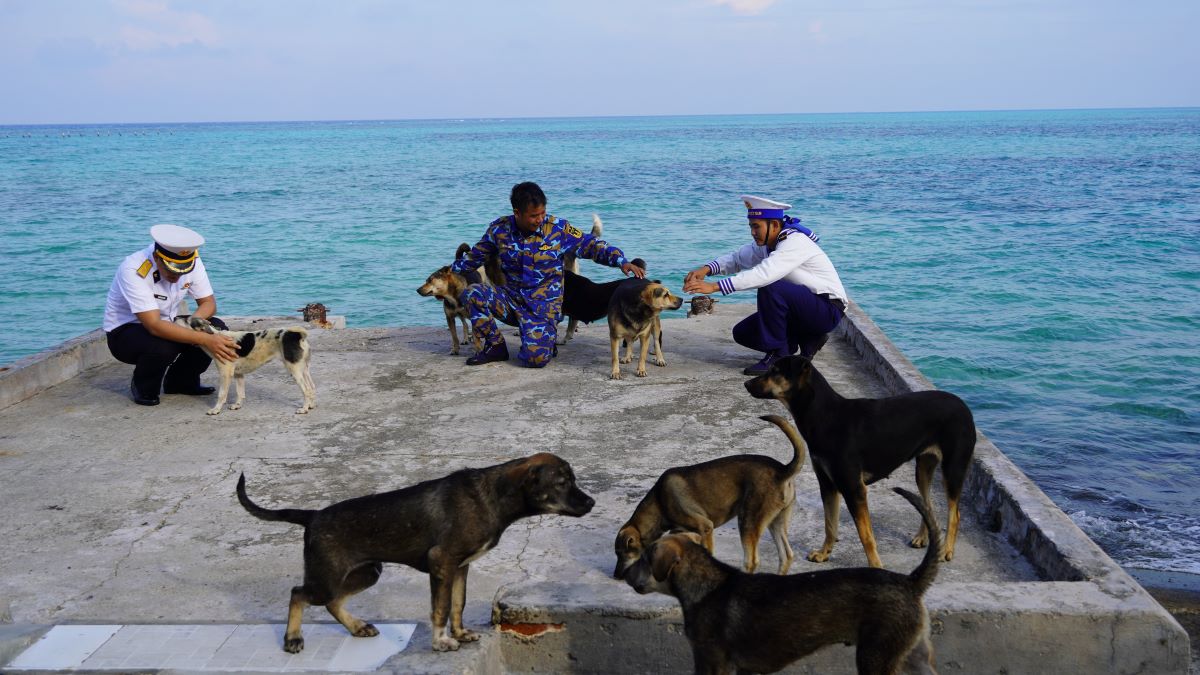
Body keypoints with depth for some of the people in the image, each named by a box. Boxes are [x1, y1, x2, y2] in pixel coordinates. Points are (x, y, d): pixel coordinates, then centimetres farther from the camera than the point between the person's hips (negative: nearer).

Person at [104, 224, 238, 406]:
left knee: (217, 328, -17)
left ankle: (181, 382, 6)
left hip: (165, 324, 6)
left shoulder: (192, 262, -15)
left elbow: (209, 302, -5)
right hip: (125, 331, -6)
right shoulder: (134, 270, -32)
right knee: (162, 347, -37)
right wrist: (206, 340, -44)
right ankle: (143, 388, -3)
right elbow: (155, 326, -38)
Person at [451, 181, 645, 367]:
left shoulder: (558, 229, -12)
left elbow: (592, 246, -10)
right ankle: (496, 346, -2)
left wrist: (622, 262, -23)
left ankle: (544, 343, 17)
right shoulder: (499, 228, -4)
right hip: (510, 298, 3)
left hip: (543, 305, -3)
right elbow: (476, 255, 13)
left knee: (536, 358, -24)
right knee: (472, 293, -24)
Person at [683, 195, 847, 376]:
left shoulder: (795, 242, -25)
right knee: (742, 333, 1)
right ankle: (808, 340, 9)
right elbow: (737, 258, 8)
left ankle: (778, 356, -18)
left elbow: (764, 274, -38)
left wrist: (714, 286, -41)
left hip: (828, 310, -9)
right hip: (804, 307, 9)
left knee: (769, 289, -32)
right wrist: (706, 269, -14)